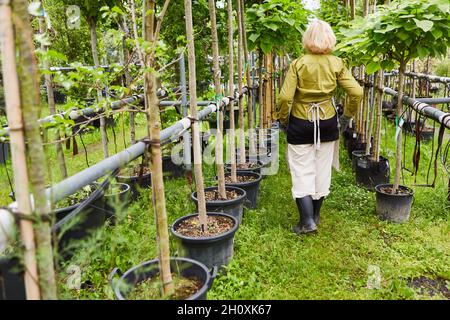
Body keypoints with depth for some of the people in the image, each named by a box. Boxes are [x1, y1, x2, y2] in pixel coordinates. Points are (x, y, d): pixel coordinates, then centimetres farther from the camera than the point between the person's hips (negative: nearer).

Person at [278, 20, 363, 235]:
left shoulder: (298, 64, -10)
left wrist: (283, 119, -1)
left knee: (302, 172, 5)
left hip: (300, 123, -3)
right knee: (322, 169, 16)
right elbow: (356, 92, -8)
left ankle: (307, 220, 1)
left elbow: (285, 97, -17)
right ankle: (315, 215, 30)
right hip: (327, 123, 3)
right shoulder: (336, 64, -3)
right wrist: (347, 116, 7)